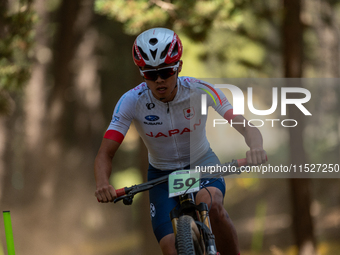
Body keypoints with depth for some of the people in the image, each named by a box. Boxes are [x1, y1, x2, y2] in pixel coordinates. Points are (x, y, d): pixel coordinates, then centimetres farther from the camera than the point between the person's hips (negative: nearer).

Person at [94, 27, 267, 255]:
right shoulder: (132, 101, -21)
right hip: (162, 174, 1)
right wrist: (103, 184, -44)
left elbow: (244, 125, -27)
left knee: (211, 205, -36)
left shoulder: (200, 91, -22)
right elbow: (105, 153, -22)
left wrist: (256, 147, -51)